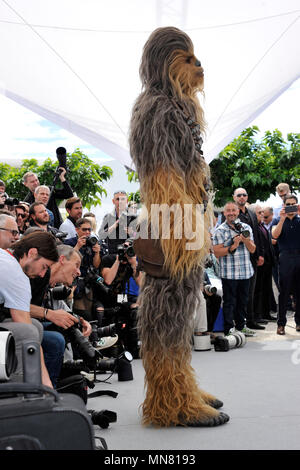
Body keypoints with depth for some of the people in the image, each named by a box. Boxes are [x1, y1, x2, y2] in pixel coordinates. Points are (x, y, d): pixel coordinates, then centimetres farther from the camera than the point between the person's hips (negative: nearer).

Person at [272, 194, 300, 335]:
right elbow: (275, 235, -8)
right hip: (286, 258, -2)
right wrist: (283, 218, -16)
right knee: (284, 292, -1)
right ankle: (281, 323, 3)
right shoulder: (278, 221, 10)